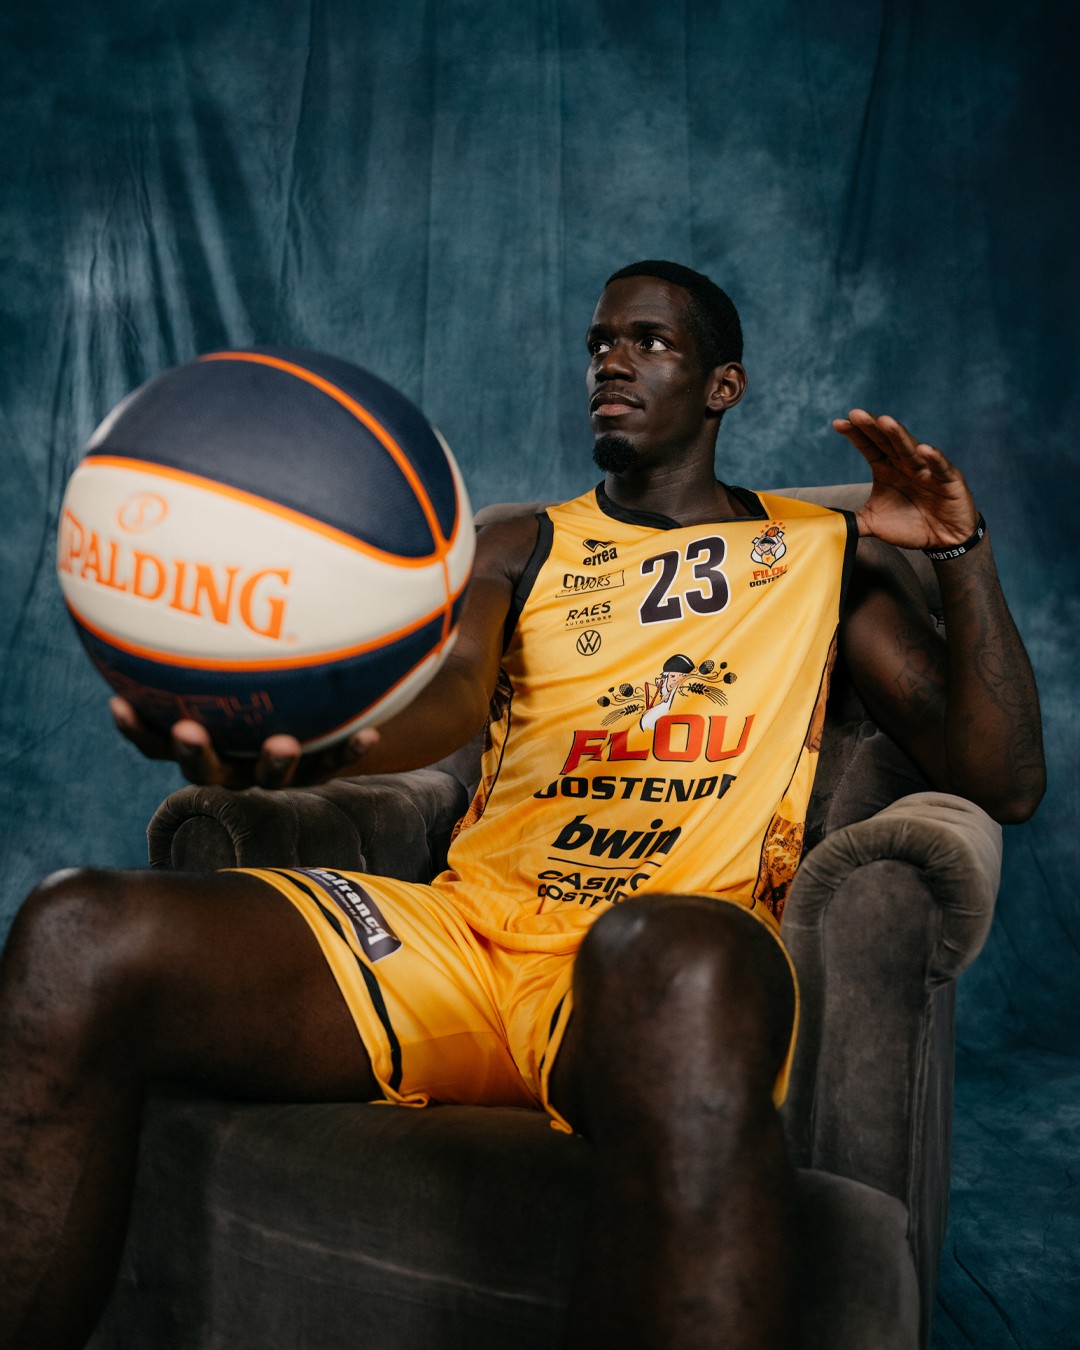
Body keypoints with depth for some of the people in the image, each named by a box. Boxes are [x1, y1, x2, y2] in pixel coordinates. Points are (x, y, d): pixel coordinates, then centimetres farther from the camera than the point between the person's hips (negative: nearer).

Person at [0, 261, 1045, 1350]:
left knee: (681, 965, -44)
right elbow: (448, 692, -1)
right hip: (469, 926, 3)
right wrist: (318, 739, -26)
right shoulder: (524, 548, 23)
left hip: (664, 943, -2)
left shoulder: (826, 553, 20)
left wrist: (962, 552, 2)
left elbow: (1002, 784, 15)